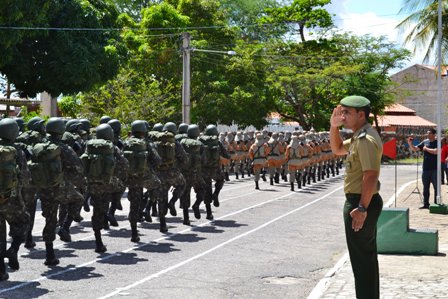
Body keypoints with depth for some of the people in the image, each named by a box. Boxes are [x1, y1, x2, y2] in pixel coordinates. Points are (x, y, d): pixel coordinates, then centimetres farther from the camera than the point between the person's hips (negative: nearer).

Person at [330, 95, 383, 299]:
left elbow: (371, 175, -27)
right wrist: (334, 126, 11)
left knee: (361, 258, -4)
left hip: (361, 202, -11)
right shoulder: (359, 137, 13)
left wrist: (362, 208, -29)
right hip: (359, 201, 11)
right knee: (367, 256, 20)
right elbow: (337, 149, 26)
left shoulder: (366, 139, -20)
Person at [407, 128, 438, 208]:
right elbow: (415, 149, 8)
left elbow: (435, 151, -23)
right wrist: (410, 143, -9)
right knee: (425, 187, 9)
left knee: (436, 187, 3)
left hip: (435, 169, -5)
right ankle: (426, 204, 15)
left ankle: (436, 203, 10)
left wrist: (426, 149, -12)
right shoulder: (425, 142, 7)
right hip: (426, 168, 5)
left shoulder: (437, 142, -6)